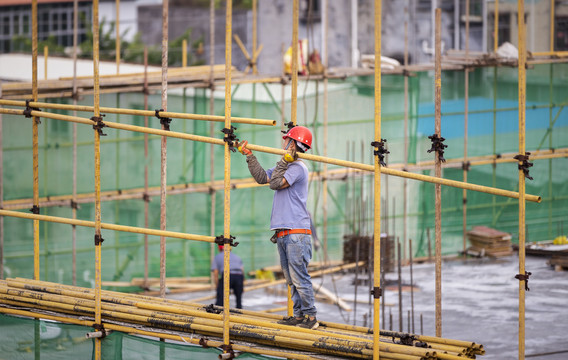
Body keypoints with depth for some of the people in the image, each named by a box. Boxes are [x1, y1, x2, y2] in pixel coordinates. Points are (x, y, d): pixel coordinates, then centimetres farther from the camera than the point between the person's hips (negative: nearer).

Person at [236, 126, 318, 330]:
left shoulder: (298, 167, -10)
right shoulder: (286, 166, 19)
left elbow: (275, 183, -16)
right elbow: (262, 178, 20)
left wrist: (284, 161, -10)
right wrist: (249, 156, 17)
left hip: (297, 232, -10)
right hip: (282, 233, 10)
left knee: (299, 277, -11)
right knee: (291, 278, 10)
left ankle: (310, 317, -8)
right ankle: (299, 315, 13)